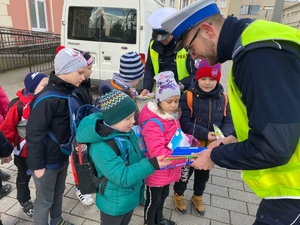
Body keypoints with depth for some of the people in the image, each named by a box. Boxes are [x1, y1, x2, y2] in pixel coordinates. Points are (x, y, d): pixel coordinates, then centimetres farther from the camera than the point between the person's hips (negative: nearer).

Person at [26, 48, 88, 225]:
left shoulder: (71, 92, -1)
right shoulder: (47, 99, -27)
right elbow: (34, 134, -23)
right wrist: (38, 165, -16)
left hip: (63, 156, 8)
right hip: (47, 161, -8)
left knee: (59, 192, 27)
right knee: (45, 200, 14)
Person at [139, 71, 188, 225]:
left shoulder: (173, 115, -2)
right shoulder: (152, 123, -31)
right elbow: (158, 154, -36)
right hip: (156, 171, -8)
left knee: (163, 195, 30)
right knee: (153, 200, 17)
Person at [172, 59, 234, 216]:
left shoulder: (223, 98, -5)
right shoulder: (188, 96, -19)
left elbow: (228, 122, -3)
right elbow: (184, 122, -24)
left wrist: (223, 134, -23)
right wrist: (205, 134, -31)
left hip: (211, 147, 5)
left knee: (204, 174, 25)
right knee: (185, 173, 17)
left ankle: (198, 196, 53)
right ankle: (178, 195, 46)